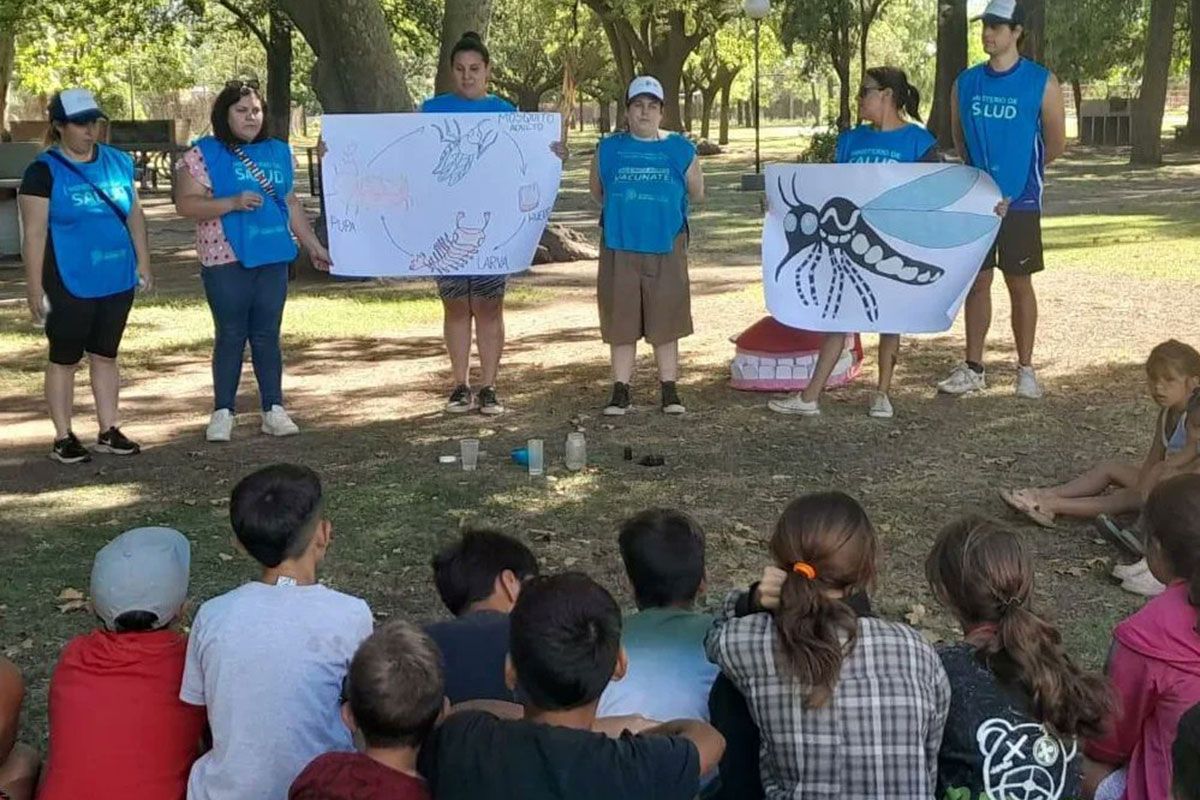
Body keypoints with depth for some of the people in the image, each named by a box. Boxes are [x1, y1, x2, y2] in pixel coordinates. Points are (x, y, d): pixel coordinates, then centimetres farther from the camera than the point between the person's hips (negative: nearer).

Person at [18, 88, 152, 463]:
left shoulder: (118, 162, 8)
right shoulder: (44, 171, -8)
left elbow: (135, 214, 15)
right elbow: (34, 234, -10)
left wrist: (143, 262, 9)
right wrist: (34, 288, -14)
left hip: (117, 281, 5)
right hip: (69, 285, -5)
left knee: (105, 355, 13)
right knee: (64, 359, 5)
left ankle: (110, 431, 21)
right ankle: (63, 438, 12)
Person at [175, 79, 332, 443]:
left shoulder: (279, 152, 14)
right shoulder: (204, 154, -2)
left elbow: (291, 203, 20)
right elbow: (186, 204, -8)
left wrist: (313, 245, 17)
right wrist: (233, 202, -19)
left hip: (273, 259, 4)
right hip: (226, 262, -4)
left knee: (267, 335, 7)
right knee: (231, 336, 1)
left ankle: (273, 409, 12)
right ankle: (223, 412, 11)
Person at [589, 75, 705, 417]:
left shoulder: (680, 149, 5)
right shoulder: (608, 149, 7)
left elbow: (697, 194, 12)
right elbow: (596, 192, 18)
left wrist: (664, 205, 8)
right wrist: (623, 209, 12)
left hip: (666, 248, -1)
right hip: (619, 247, 1)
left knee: (666, 323, 4)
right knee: (620, 323, 4)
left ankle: (669, 391, 13)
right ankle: (621, 391, 11)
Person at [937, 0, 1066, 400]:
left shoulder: (1042, 83, -6)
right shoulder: (966, 82, 4)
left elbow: (1056, 144, 2)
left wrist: (1019, 174, 11)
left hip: (1020, 202, -3)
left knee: (1019, 284, 4)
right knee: (977, 282, 7)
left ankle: (1025, 369, 14)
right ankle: (973, 369, 14)